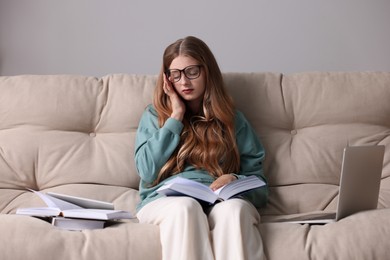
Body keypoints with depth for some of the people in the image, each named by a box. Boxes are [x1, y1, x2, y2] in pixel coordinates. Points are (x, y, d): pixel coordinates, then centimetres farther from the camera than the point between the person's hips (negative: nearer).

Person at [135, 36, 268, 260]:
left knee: (235, 208, -35)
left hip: (220, 203, 1)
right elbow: (147, 172, -1)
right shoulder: (155, 115, 16)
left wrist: (236, 181, -10)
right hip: (166, 201, 0)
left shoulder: (233, 120, 17)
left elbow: (258, 184, 13)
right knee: (185, 207, -36)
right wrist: (176, 117, 1)